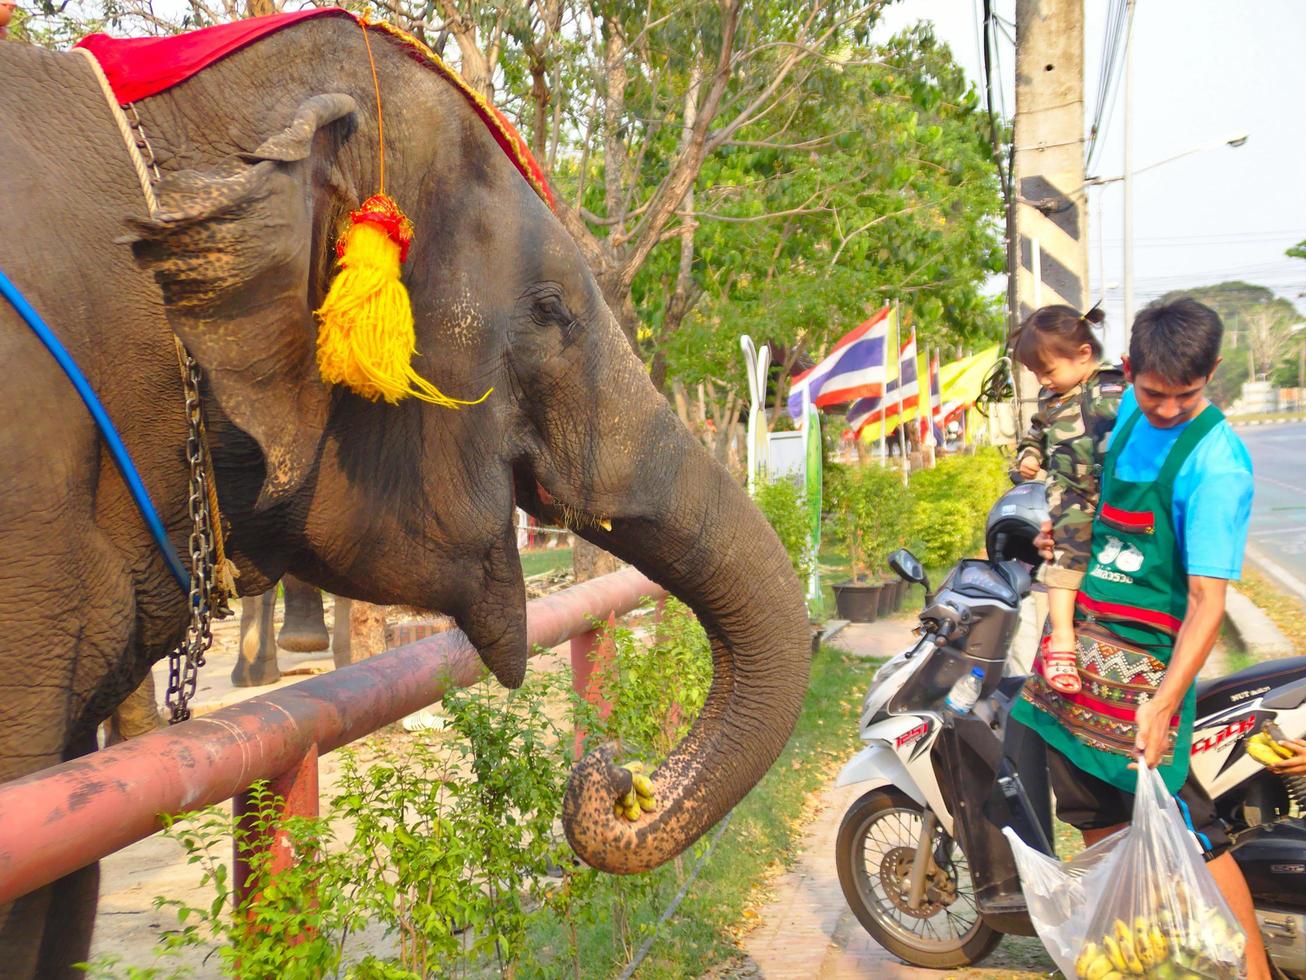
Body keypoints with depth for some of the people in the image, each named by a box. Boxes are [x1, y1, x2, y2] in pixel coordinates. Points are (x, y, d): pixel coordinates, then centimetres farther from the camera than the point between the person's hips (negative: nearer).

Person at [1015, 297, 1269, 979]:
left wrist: (1165, 701, -31)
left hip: (1146, 663, -7)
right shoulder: (1133, 409, 5)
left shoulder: (1216, 463, -18)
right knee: (1096, 818, 17)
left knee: (1186, 831, -5)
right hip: (1080, 642, 7)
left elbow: (1208, 599, -23)